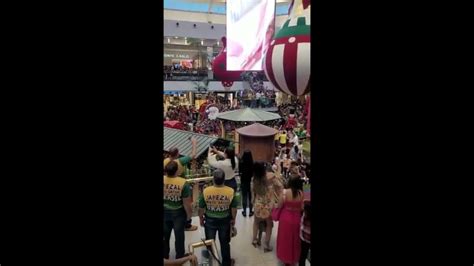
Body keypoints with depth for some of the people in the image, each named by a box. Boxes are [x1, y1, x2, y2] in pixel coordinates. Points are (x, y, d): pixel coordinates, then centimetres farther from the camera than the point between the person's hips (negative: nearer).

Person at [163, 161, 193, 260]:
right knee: (179, 236, 19)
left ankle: (165, 257, 43)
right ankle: (179, 257, 36)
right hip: (178, 213, -2)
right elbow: (187, 203, -20)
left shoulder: (163, 180, -20)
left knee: (165, 235, 24)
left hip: (165, 212, 3)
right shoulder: (183, 183, -27)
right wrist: (189, 214, -2)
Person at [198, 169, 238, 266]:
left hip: (210, 220, 0)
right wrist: (233, 219, 9)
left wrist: (201, 218, 8)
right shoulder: (231, 191, -21)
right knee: (225, 243, 20)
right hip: (225, 220, 0)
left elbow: (201, 208, -10)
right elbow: (234, 208, -9)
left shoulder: (206, 191, -22)